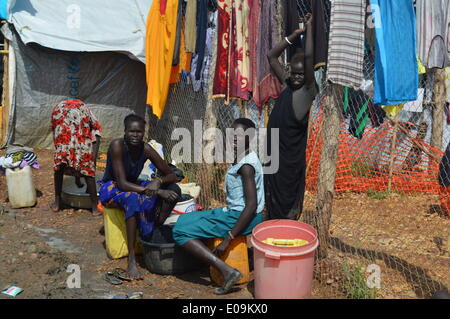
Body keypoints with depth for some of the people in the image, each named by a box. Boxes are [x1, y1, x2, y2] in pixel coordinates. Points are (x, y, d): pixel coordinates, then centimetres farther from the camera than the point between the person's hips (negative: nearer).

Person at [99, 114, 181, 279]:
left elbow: (171, 175, -8)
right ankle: (131, 259, -38)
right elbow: (122, 183, -32)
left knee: (174, 189, -15)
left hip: (133, 186, 5)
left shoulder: (146, 149, -13)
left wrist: (158, 181, -32)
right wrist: (157, 191, -38)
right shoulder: (117, 146, -25)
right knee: (133, 198, -40)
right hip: (111, 188, -5)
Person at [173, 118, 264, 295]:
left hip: (241, 218, -10)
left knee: (181, 232, -12)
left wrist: (227, 239, -24)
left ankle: (227, 270, -17)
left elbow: (252, 206, -25)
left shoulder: (246, 166, -21)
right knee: (183, 220, 14)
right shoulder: (241, 159, 8)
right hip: (232, 211, 10)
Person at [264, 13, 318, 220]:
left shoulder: (309, 89, -9)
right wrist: (295, 35, 7)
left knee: (290, 193, 2)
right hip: (276, 148, 6)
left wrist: (309, 26, -13)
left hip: (293, 151, -6)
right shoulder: (287, 84, 8)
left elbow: (309, 56, -23)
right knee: (274, 189, 13)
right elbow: (271, 56, 13)